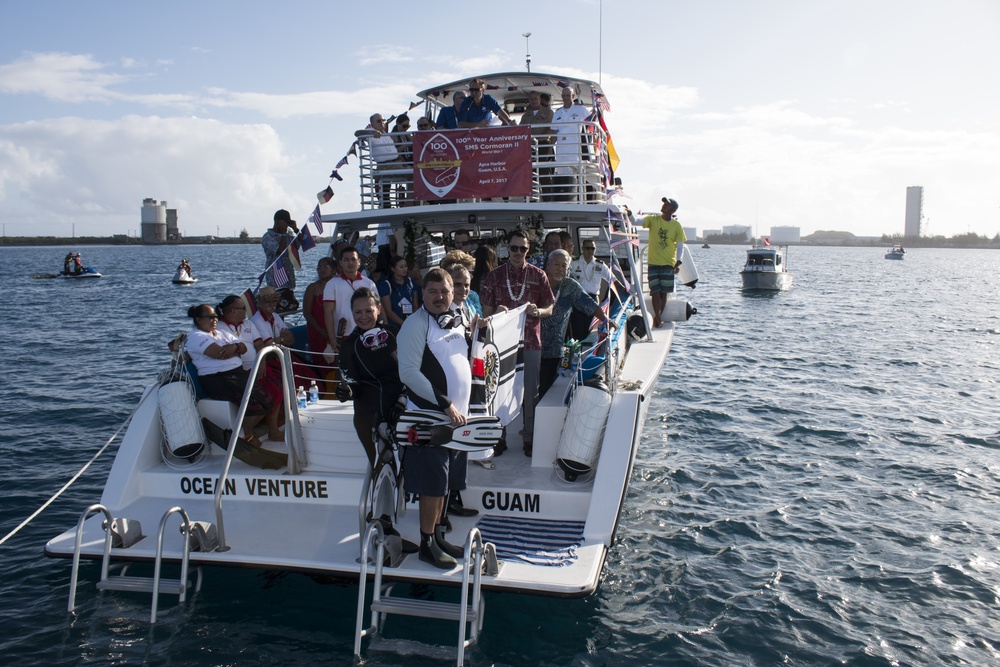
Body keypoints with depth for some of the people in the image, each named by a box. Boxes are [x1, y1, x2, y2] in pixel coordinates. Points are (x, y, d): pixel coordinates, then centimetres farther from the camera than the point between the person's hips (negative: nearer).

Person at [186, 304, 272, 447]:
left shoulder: (221, 333, 23)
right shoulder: (196, 336, -3)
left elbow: (243, 348, 14)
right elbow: (219, 353, -17)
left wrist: (235, 346, -10)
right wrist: (237, 349, 2)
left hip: (239, 373, 8)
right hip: (215, 380, -8)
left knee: (265, 397, -12)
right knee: (252, 401, -25)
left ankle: (248, 430, 8)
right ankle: (247, 436, -2)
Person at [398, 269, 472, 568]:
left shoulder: (456, 319, 11)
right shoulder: (416, 324, -12)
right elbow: (408, 373, -21)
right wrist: (446, 405, -22)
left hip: (455, 414, 7)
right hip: (429, 415, -7)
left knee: (441, 480, 16)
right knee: (433, 483, -1)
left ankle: (438, 535, 28)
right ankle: (427, 544, 12)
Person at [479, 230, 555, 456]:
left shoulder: (538, 275, 4)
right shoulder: (495, 276, 5)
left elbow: (550, 309, 5)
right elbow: (486, 311, 3)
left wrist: (538, 311, -17)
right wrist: (497, 313, -19)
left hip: (531, 342, 0)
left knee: (530, 392, 4)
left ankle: (529, 438, 15)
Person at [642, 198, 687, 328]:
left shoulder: (676, 226, 1)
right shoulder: (653, 219, 0)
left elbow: (680, 246, 2)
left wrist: (678, 262, -9)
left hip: (668, 264, 1)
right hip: (653, 263, -1)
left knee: (663, 292, 6)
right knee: (655, 291, -6)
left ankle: (658, 317, 17)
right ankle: (658, 317, 1)